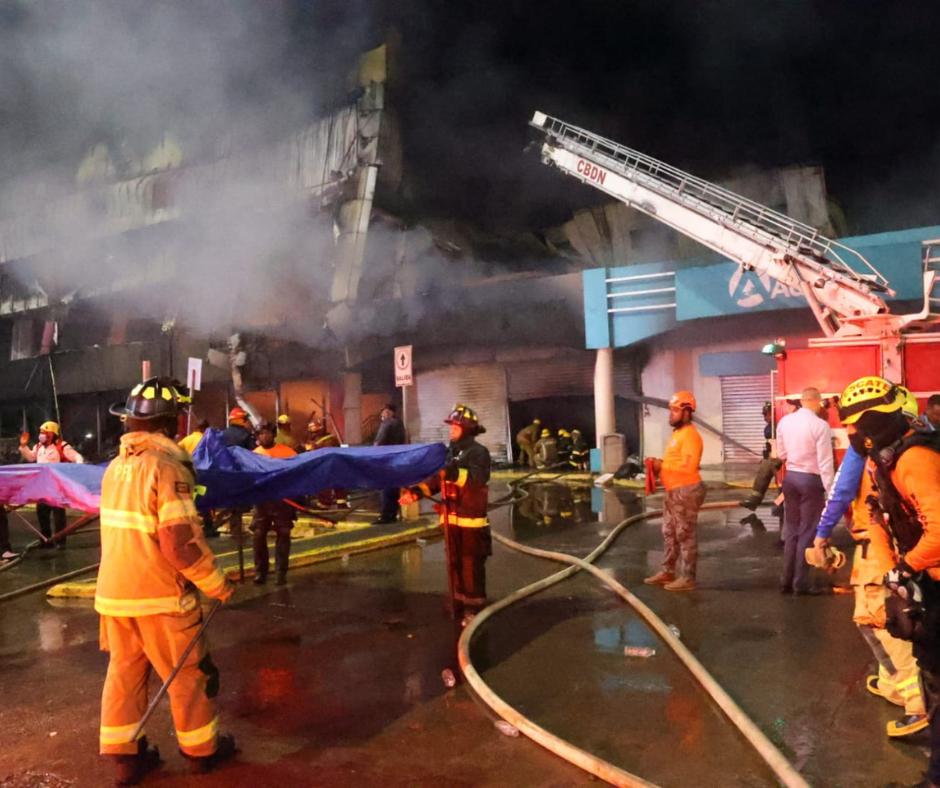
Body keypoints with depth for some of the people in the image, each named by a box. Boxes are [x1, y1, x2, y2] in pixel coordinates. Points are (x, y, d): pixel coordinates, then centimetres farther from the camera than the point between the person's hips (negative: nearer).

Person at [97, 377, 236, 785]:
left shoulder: (116, 467, 5)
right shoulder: (166, 466, -19)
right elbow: (181, 544, -23)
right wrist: (218, 585, -12)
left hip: (113, 592, 7)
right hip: (158, 596, -7)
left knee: (123, 673, 16)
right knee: (189, 673, 10)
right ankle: (201, 749, 25)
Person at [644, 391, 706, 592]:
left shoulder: (690, 435, -16)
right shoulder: (677, 433, 17)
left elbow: (687, 466, -26)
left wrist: (662, 465, -17)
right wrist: (658, 464, 4)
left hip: (686, 491, -11)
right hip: (674, 491, 11)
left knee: (685, 535, -3)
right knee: (669, 533, 16)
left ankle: (688, 578, 4)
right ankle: (667, 572, 26)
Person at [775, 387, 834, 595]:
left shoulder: (784, 421, 2)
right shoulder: (820, 425, -14)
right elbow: (825, 462, -15)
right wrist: (831, 490, -10)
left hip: (790, 477, 5)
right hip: (811, 480, -5)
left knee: (792, 530, 14)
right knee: (807, 532, 4)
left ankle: (787, 581, 19)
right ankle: (800, 584, 9)